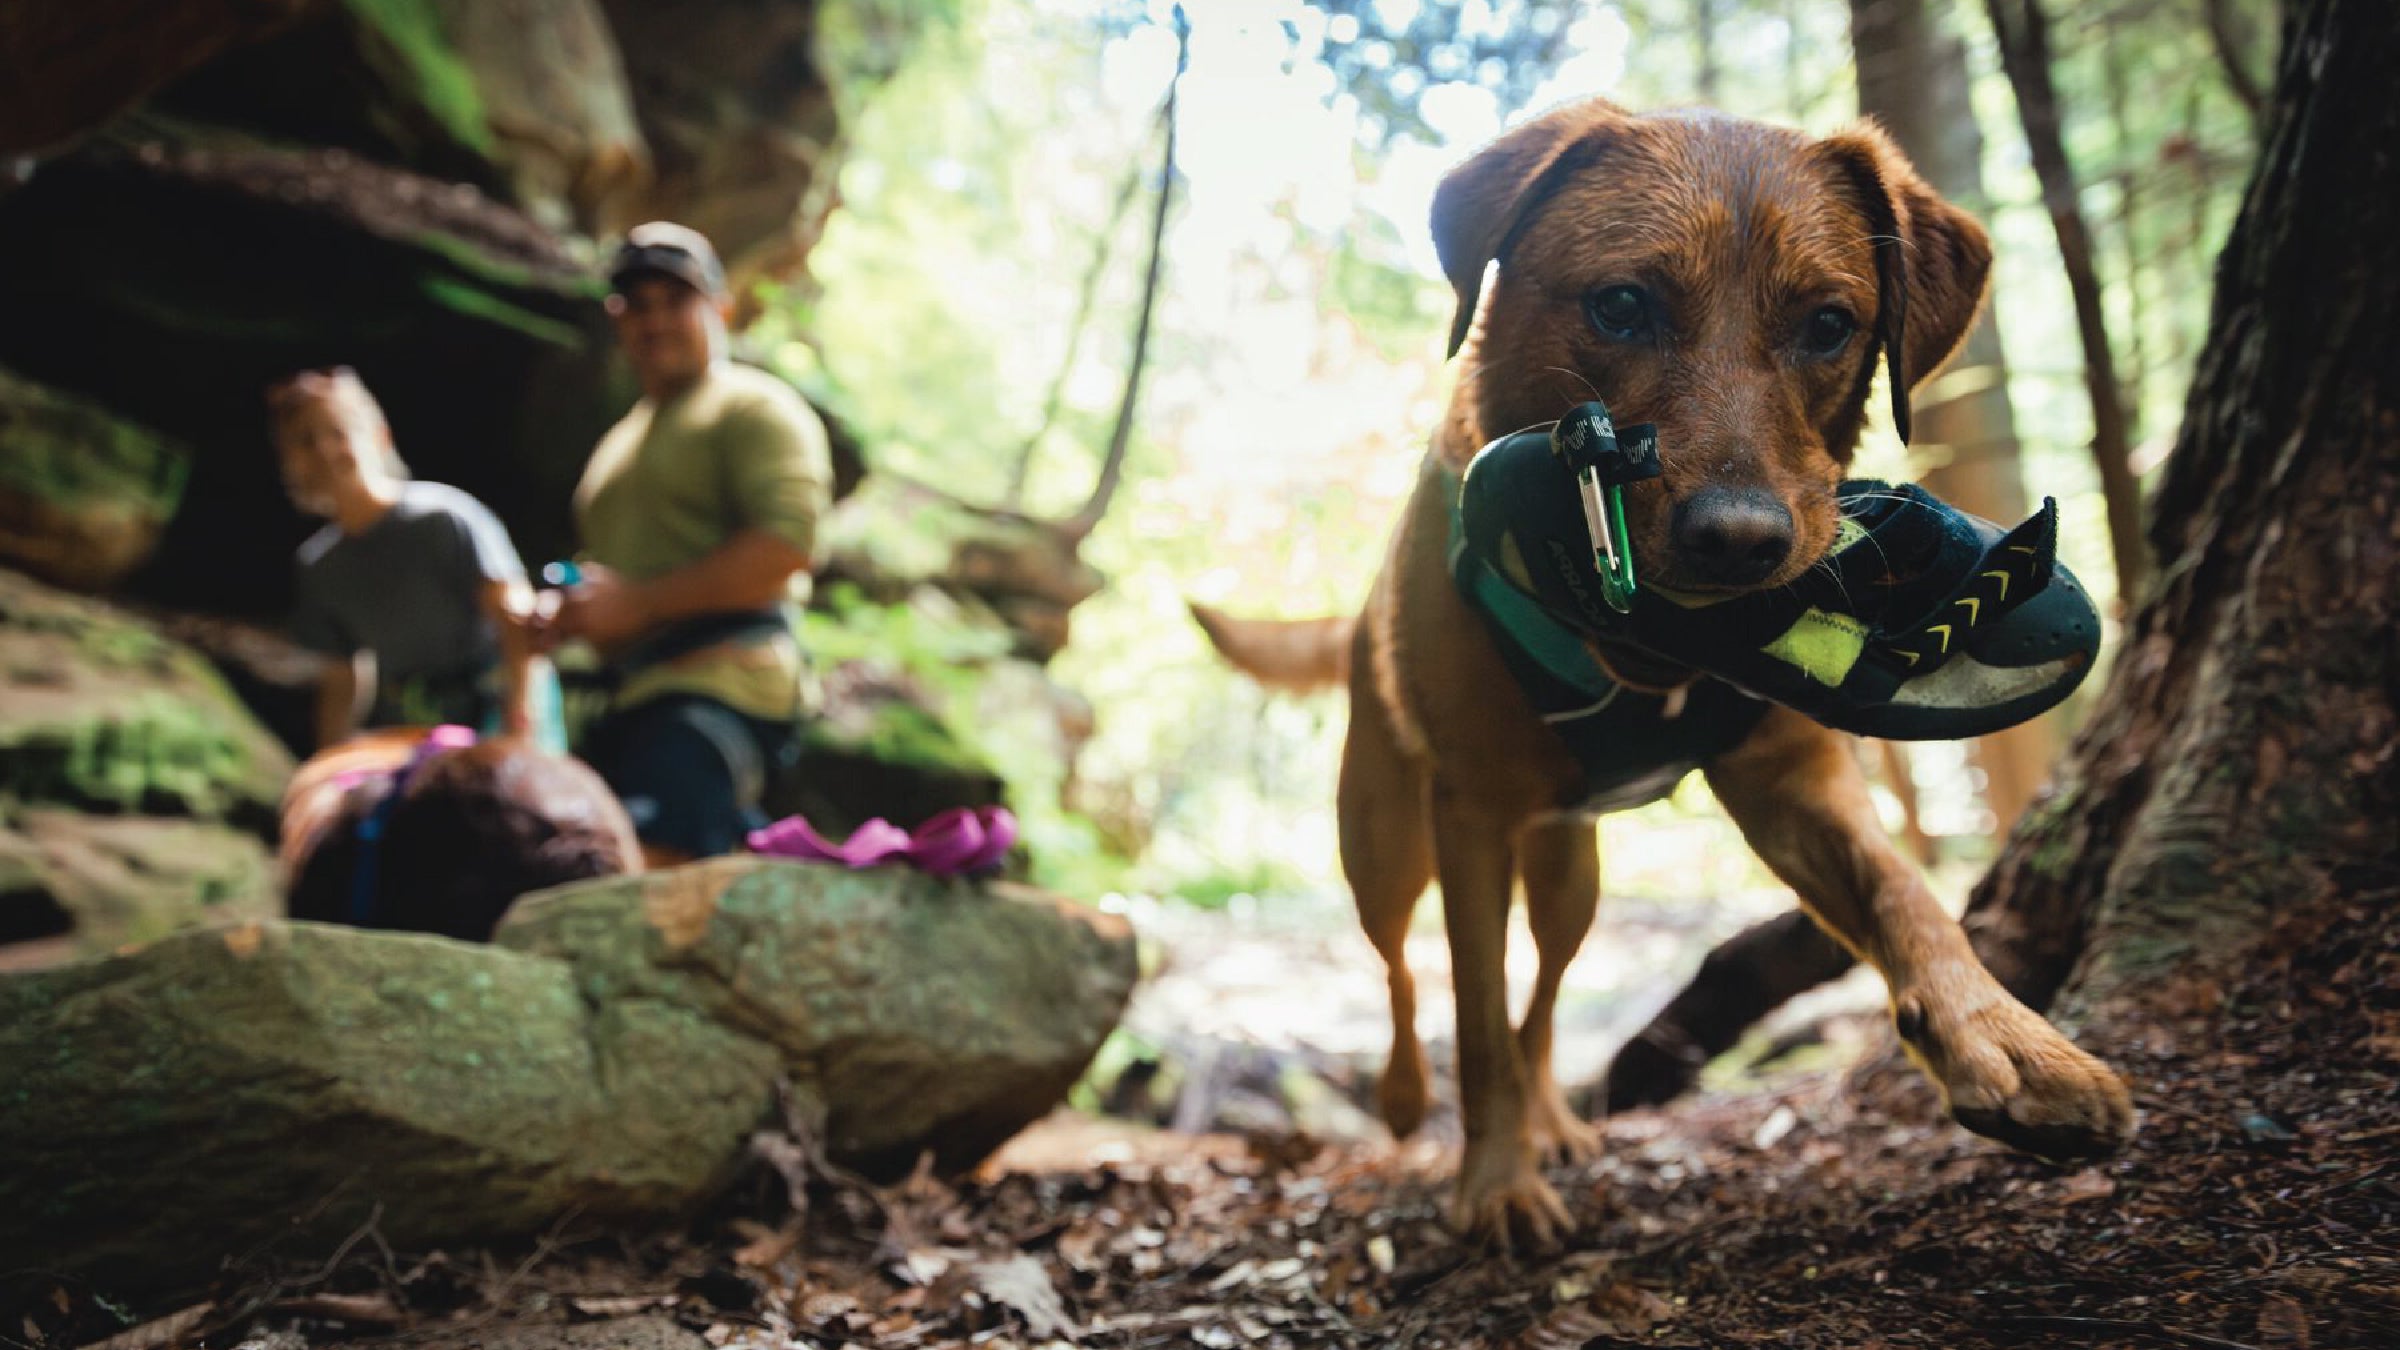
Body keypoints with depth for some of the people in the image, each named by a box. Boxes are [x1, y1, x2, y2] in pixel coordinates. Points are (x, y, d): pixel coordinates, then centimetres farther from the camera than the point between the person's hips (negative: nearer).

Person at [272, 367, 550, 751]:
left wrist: (519, 734, -23)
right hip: (402, 737, 5)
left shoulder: (444, 515, -13)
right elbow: (339, 682, 12)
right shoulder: (320, 567, 5)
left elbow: (516, 621, -16)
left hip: (488, 712, -5)